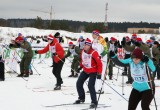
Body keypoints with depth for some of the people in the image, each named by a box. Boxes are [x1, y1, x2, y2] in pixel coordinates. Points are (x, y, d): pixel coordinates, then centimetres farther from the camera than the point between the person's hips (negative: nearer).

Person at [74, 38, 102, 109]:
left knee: (90, 86, -20)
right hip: (85, 71, 8)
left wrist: (99, 73, -24)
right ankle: (81, 98, 30)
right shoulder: (83, 52, -4)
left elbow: (99, 63, -23)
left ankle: (94, 102, -9)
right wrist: (81, 66, 22)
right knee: (79, 84, 9)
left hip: (93, 72, -7)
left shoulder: (94, 53, -25)